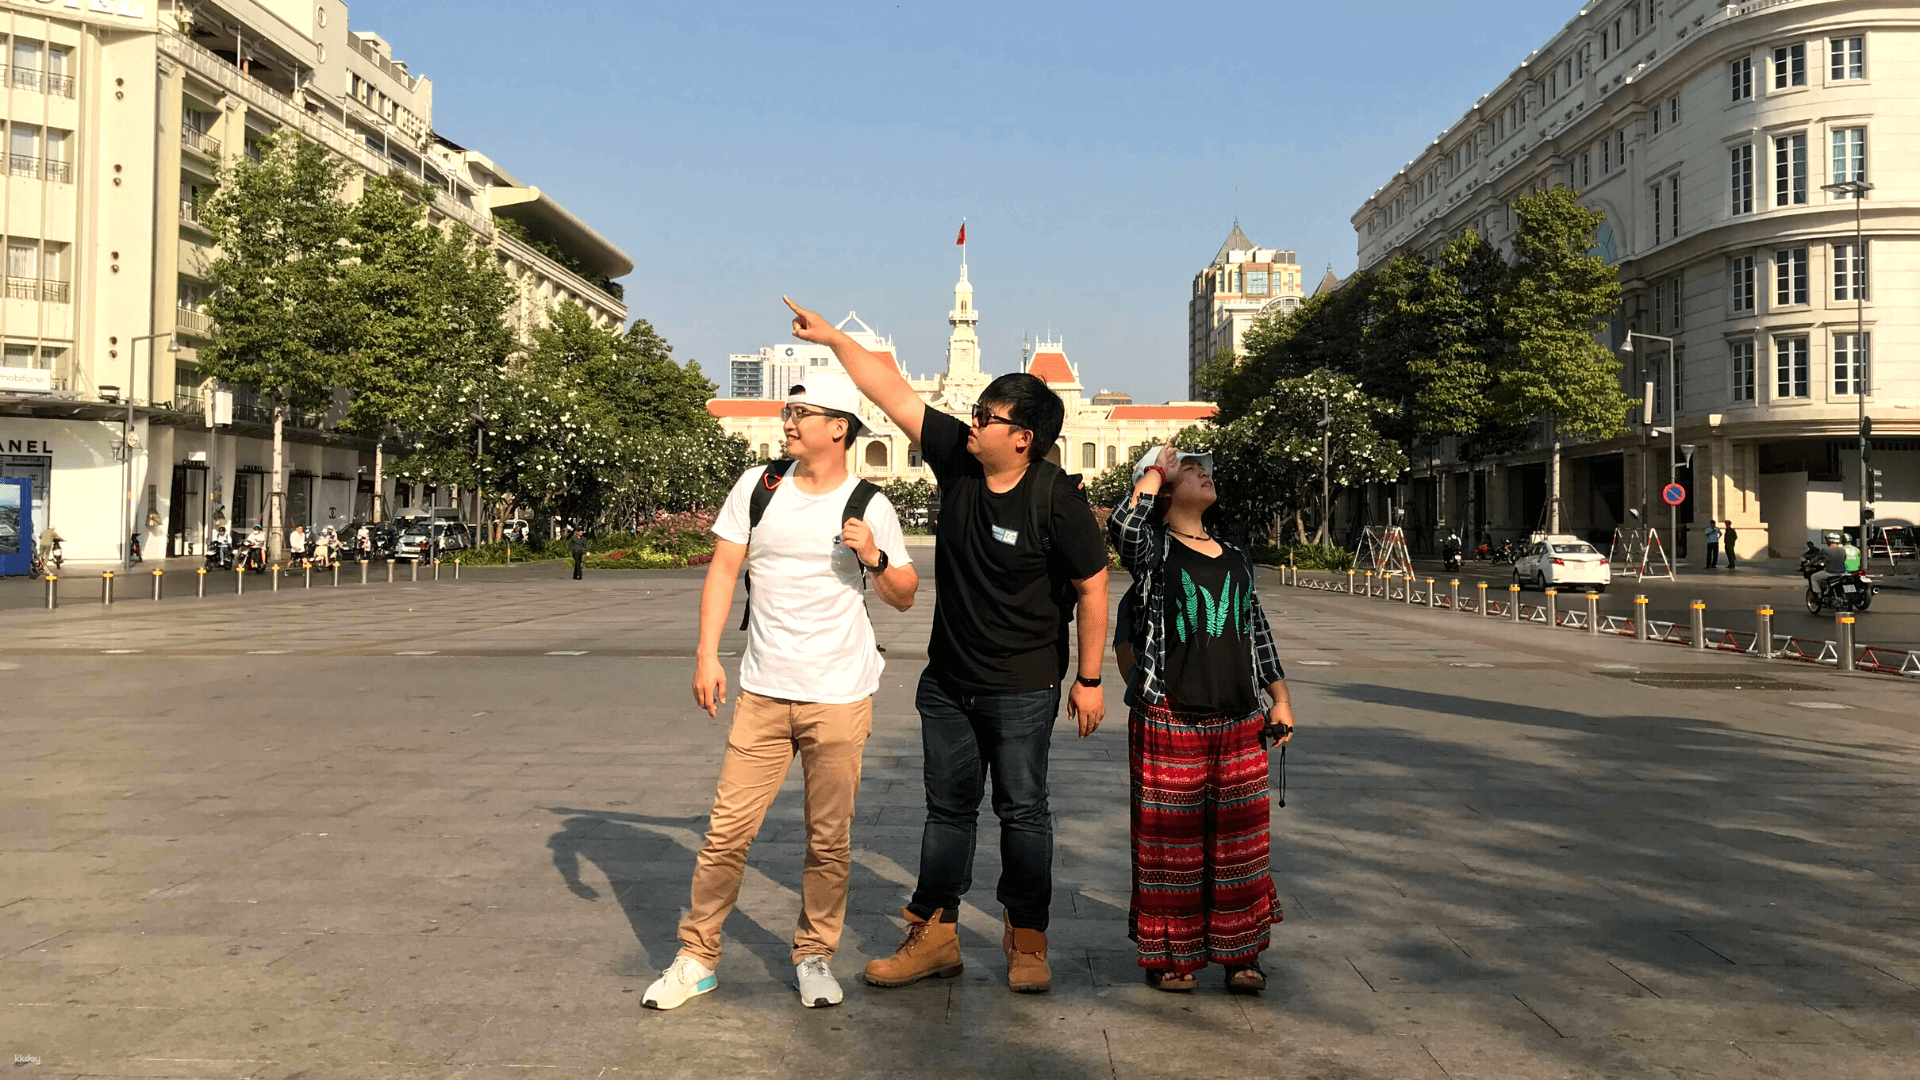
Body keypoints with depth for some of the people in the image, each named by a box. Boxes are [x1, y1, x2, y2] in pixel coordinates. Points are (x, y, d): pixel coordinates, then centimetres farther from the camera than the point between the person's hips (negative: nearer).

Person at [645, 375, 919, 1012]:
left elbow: (905, 598, 6)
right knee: (728, 830, 1)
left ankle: (814, 955, 24)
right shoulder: (758, 486, 5)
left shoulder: (867, 506, 0)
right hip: (763, 692, 1)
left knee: (829, 839, 6)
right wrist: (707, 654, -3)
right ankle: (696, 958, 15)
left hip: (839, 696, -1)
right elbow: (724, 569, 5)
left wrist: (875, 559, -14)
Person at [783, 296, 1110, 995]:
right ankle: (933, 937, 21)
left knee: (1022, 810, 5)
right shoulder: (957, 457, -3)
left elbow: (1093, 587, -11)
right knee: (948, 807, 12)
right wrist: (833, 338, 0)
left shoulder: (1056, 498, -16)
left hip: (1023, 688, -5)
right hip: (948, 680, 6)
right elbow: (895, 394, 2)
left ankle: (1027, 942, 19)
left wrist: (1090, 680, -10)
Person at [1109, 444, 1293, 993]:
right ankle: (1169, 954, 14)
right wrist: (1155, 468, -10)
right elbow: (1122, 527, -24)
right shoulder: (1154, 551, 0)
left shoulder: (1237, 556, 16)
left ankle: (1240, 952, 20)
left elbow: (1258, 629, 20)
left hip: (1239, 722, 5)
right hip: (1168, 721, -5)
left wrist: (1280, 699, 16)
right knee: (1170, 839, 1)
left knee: (1239, 838, 7)